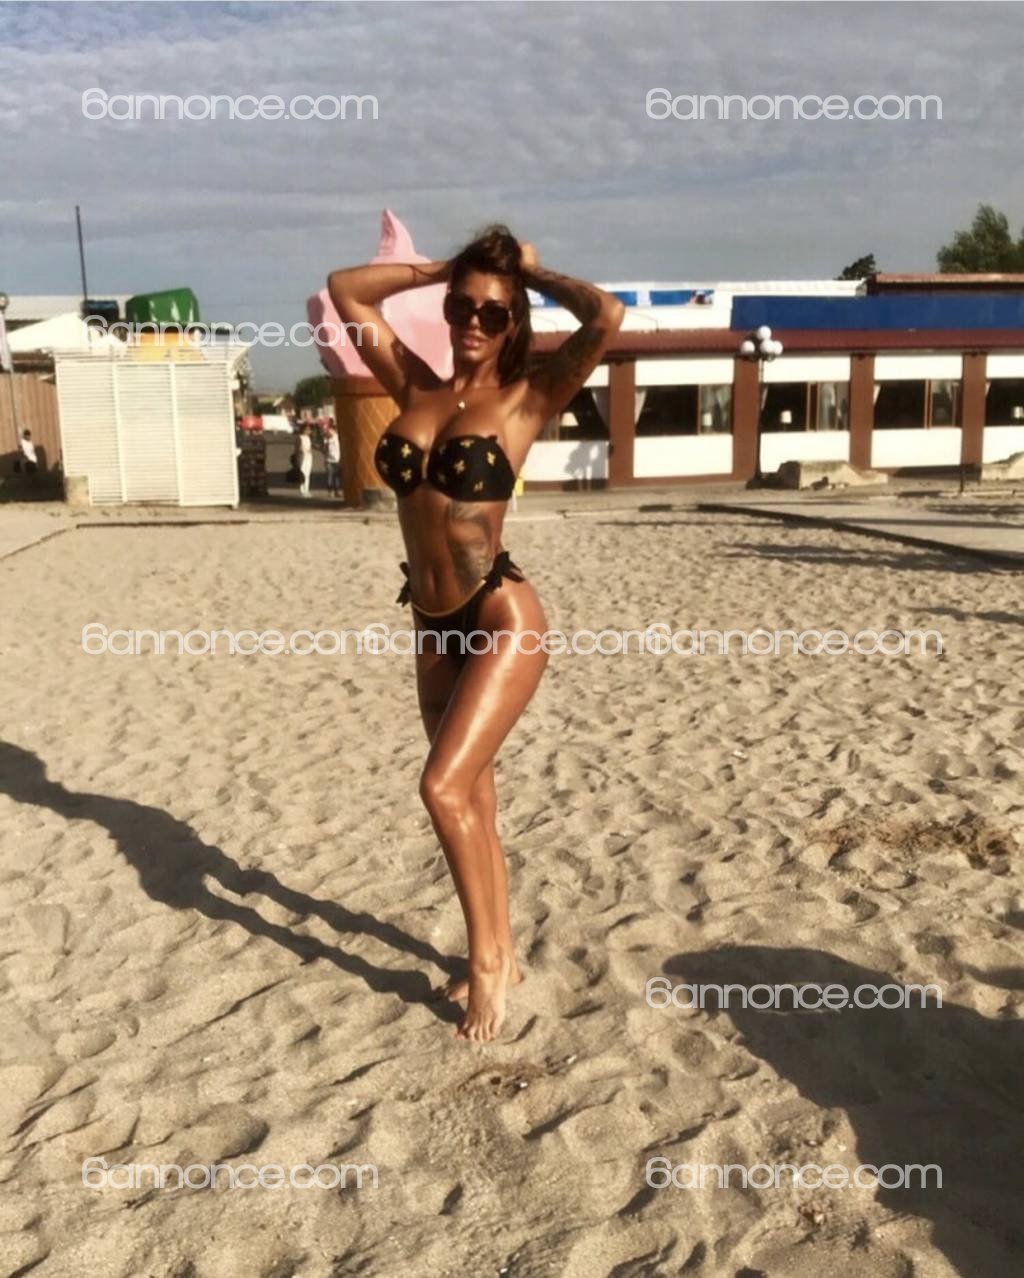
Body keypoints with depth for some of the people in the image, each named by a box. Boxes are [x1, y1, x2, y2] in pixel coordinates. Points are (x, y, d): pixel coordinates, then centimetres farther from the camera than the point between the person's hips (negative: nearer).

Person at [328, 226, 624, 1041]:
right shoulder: (417, 388, 9)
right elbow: (345, 290, 15)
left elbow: (608, 317, -18)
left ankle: (488, 961, 8)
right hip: (435, 627, 6)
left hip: (502, 620, -6)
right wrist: (441, 269, 13)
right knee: (471, 798, 14)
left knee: (444, 787, -13)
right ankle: (499, 956, 30)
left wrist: (534, 273, -1)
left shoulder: (526, 398, -4)